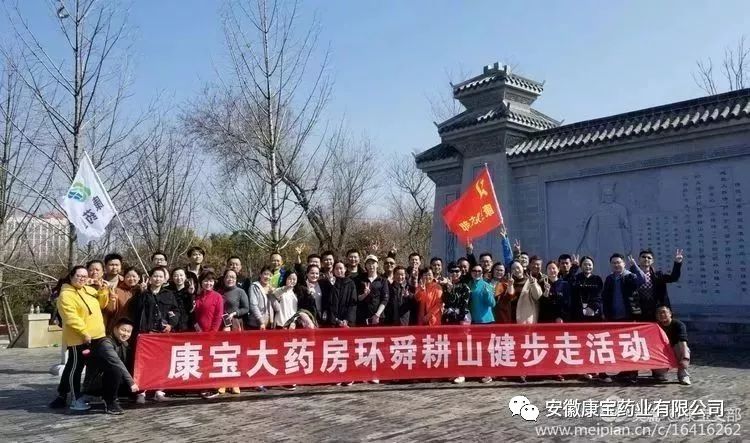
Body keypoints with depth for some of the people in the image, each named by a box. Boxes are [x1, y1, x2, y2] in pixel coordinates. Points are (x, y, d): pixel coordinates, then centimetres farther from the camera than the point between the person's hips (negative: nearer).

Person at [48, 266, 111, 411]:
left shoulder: (90, 290, 11)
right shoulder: (66, 295, -13)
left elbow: (101, 304, 20)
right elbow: (71, 317, -21)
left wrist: (102, 291, 2)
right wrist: (84, 332, -25)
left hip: (96, 336, 8)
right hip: (78, 338, -8)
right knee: (75, 367, 0)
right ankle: (76, 399, 7)